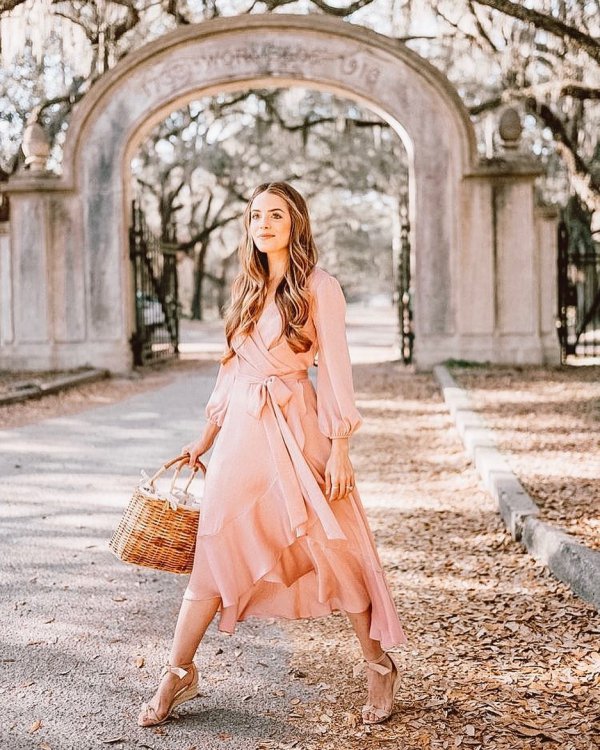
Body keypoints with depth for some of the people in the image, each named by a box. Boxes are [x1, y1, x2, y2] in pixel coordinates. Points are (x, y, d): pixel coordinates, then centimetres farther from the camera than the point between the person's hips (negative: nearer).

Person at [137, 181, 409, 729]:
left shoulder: (319, 287, -3)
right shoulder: (246, 288, 13)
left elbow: (335, 370, -6)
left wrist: (339, 450, -11)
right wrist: (207, 437, 19)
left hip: (296, 427, -5)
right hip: (241, 431, 5)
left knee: (333, 548, 1)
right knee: (216, 549, 3)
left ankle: (379, 666, 18)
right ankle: (178, 674, 12)